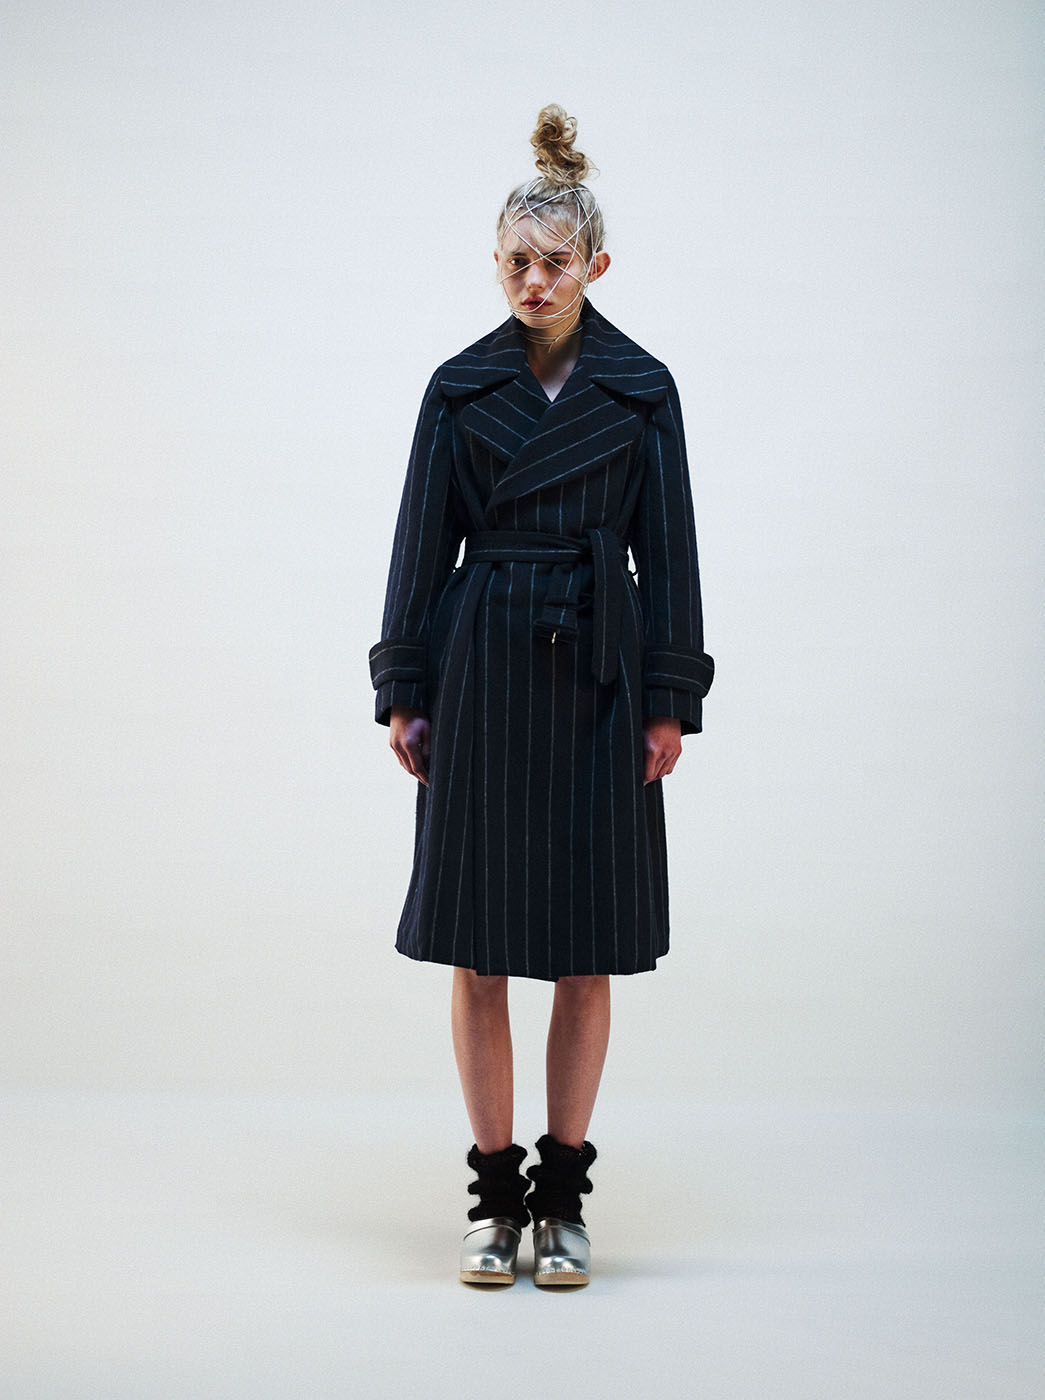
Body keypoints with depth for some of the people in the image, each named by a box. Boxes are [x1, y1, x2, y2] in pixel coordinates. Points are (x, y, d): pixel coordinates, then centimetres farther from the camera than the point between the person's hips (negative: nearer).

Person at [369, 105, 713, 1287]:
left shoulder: (640, 389, 4)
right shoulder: (461, 388, 5)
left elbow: (666, 549, 3)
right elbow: (424, 542, 5)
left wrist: (670, 700, -2)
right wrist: (404, 692, 0)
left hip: (598, 673, 0)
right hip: (484, 671, 0)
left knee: (588, 948, 3)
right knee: (479, 946, 2)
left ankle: (563, 1194, 15)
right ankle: (497, 1192, 14)